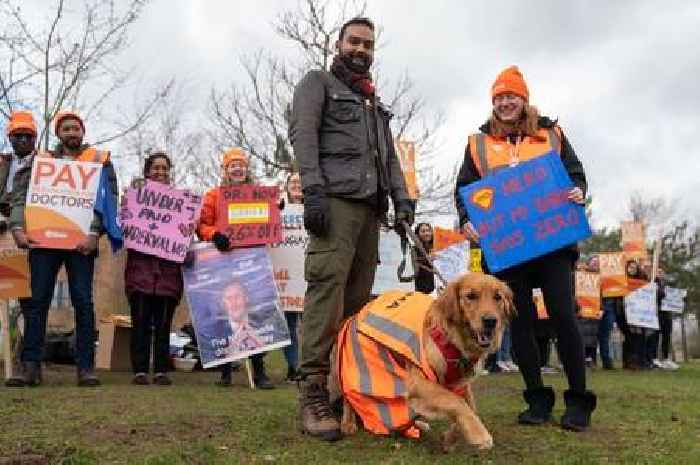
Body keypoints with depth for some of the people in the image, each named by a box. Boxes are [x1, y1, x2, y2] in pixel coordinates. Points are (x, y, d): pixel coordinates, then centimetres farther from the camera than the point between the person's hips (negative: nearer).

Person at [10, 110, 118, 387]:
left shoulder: (99, 160, 9)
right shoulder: (41, 160, 17)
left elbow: (108, 200, -1)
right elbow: (21, 196, 9)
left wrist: (94, 233, -15)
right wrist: (17, 227, -8)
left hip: (81, 241, -2)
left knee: (83, 302, -3)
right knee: (38, 300, 0)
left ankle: (86, 366, -1)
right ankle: (31, 363, 4)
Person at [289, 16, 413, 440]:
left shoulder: (376, 102, 31)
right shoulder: (318, 82, 12)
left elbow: (390, 155, 26)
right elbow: (302, 134, -3)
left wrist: (401, 196, 8)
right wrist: (313, 190, -18)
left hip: (370, 205, 7)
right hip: (335, 199, -7)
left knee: (358, 297, 1)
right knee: (327, 289, -18)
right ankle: (313, 396, -20)